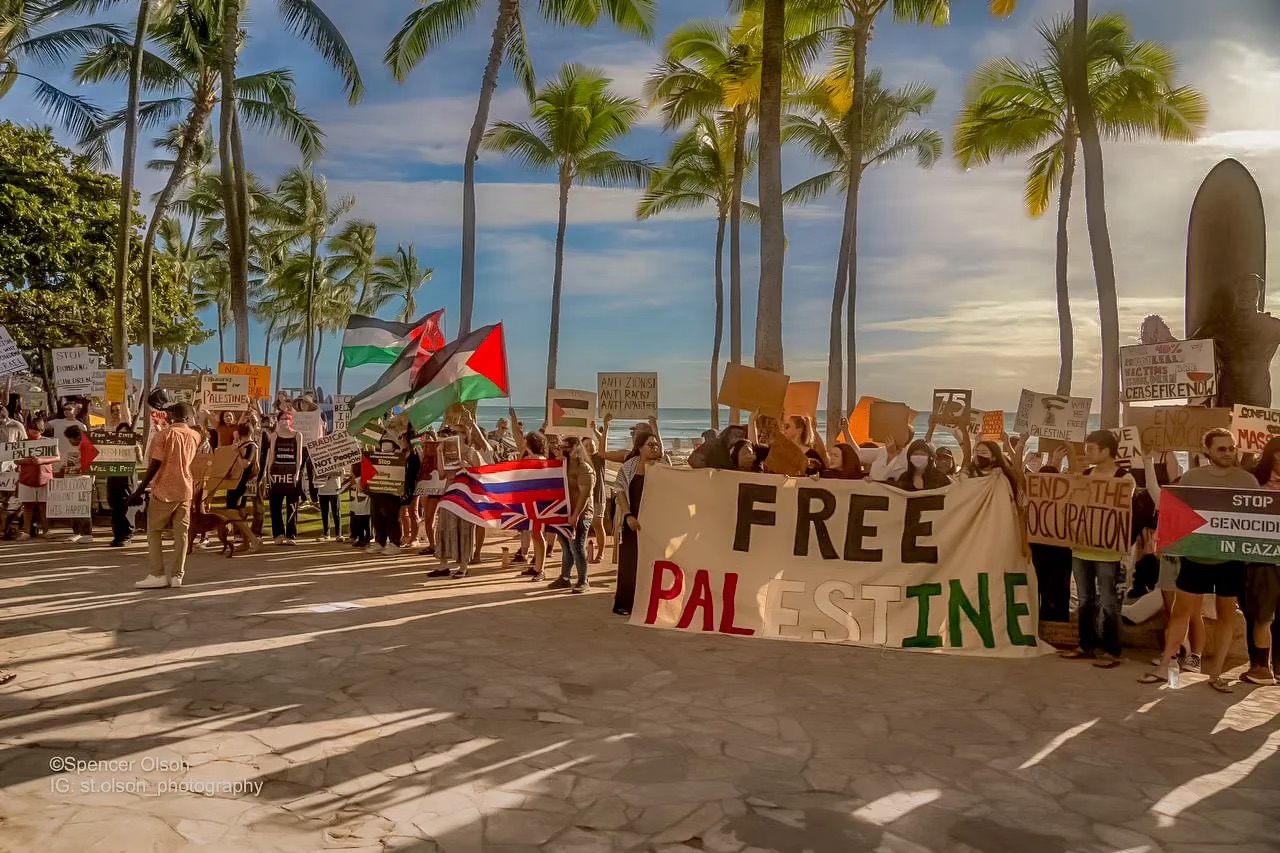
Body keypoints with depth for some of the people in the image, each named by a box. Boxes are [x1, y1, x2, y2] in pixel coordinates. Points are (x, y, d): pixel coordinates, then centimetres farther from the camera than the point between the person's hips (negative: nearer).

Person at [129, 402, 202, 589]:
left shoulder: (166, 433, -8)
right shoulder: (196, 436, 6)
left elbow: (155, 465, -14)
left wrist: (139, 490, -11)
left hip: (164, 489, -4)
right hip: (185, 489, 4)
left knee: (154, 531, 5)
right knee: (181, 532, 6)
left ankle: (158, 575, 1)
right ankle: (177, 575, 6)